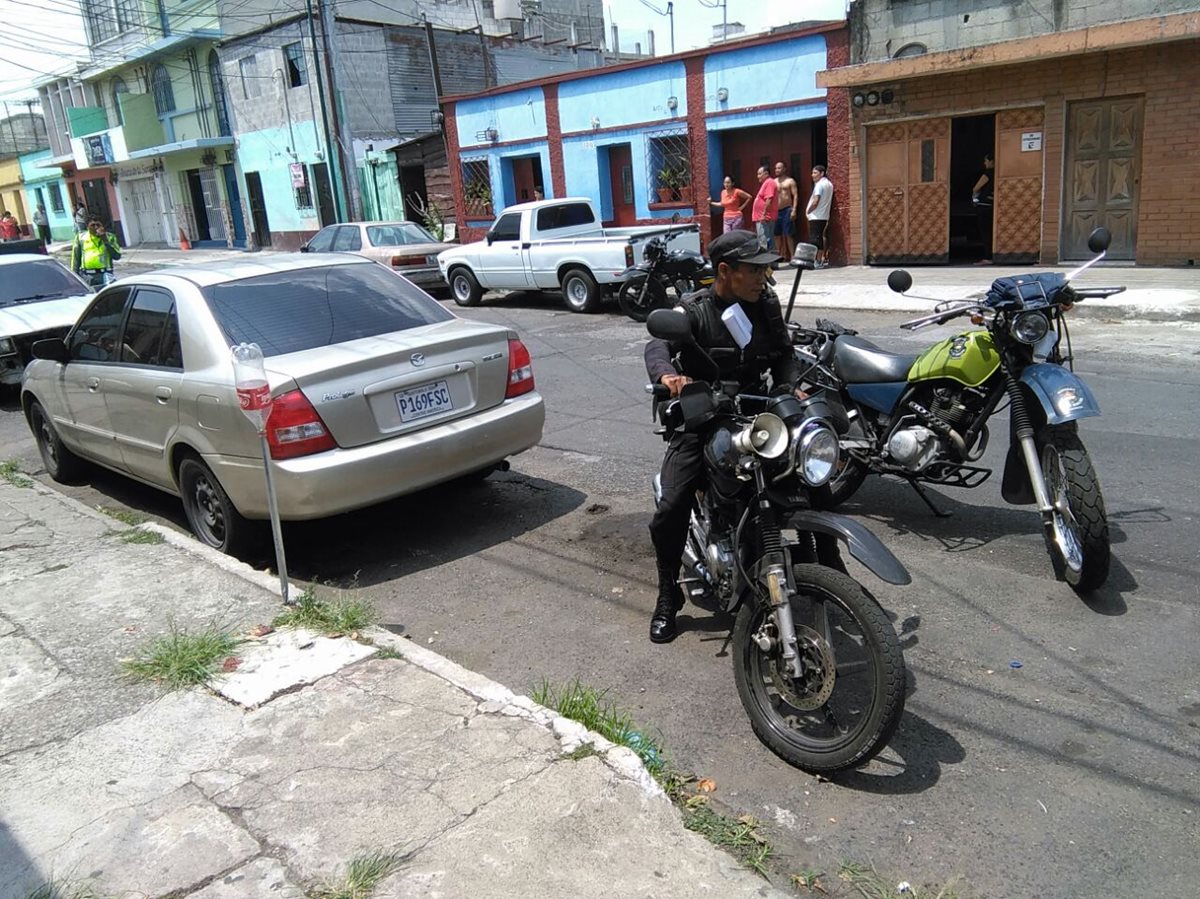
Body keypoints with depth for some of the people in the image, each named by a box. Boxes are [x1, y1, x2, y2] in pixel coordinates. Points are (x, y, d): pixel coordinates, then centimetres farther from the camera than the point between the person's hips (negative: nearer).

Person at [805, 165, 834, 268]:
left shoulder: (819, 185, -14)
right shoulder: (829, 184, 15)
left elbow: (815, 202, -22)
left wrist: (808, 211, -7)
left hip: (816, 216, -9)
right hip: (825, 216, 9)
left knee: (815, 239, -7)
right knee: (823, 237, 14)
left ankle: (818, 261, -9)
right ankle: (825, 259, 17)